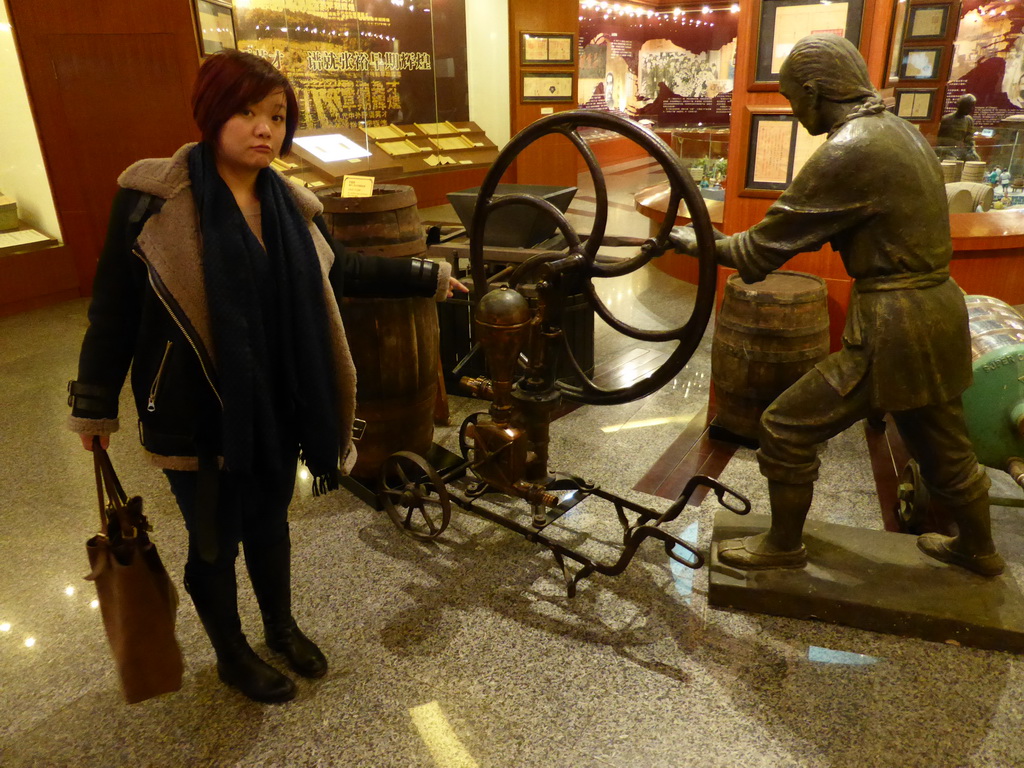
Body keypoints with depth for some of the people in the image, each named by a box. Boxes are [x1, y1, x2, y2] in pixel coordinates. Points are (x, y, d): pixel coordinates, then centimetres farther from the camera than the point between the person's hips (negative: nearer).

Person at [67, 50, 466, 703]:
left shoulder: (292, 205, 1)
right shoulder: (153, 196, -13)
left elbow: (343, 271, 14)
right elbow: (115, 305, -8)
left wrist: (427, 277, 13)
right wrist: (95, 402, -3)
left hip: (274, 405, 5)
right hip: (195, 411, -4)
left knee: (270, 521, 22)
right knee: (215, 539, 13)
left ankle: (282, 627, 46)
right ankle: (231, 654, 38)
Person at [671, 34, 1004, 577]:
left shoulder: (848, 150, -19)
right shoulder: (897, 130, 11)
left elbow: (768, 243, -15)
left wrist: (698, 243, -1)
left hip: (891, 328, -9)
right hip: (936, 312, 9)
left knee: (785, 429, 3)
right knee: (942, 446, 26)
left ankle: (783, 546, 21)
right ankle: (978, 550, 47)